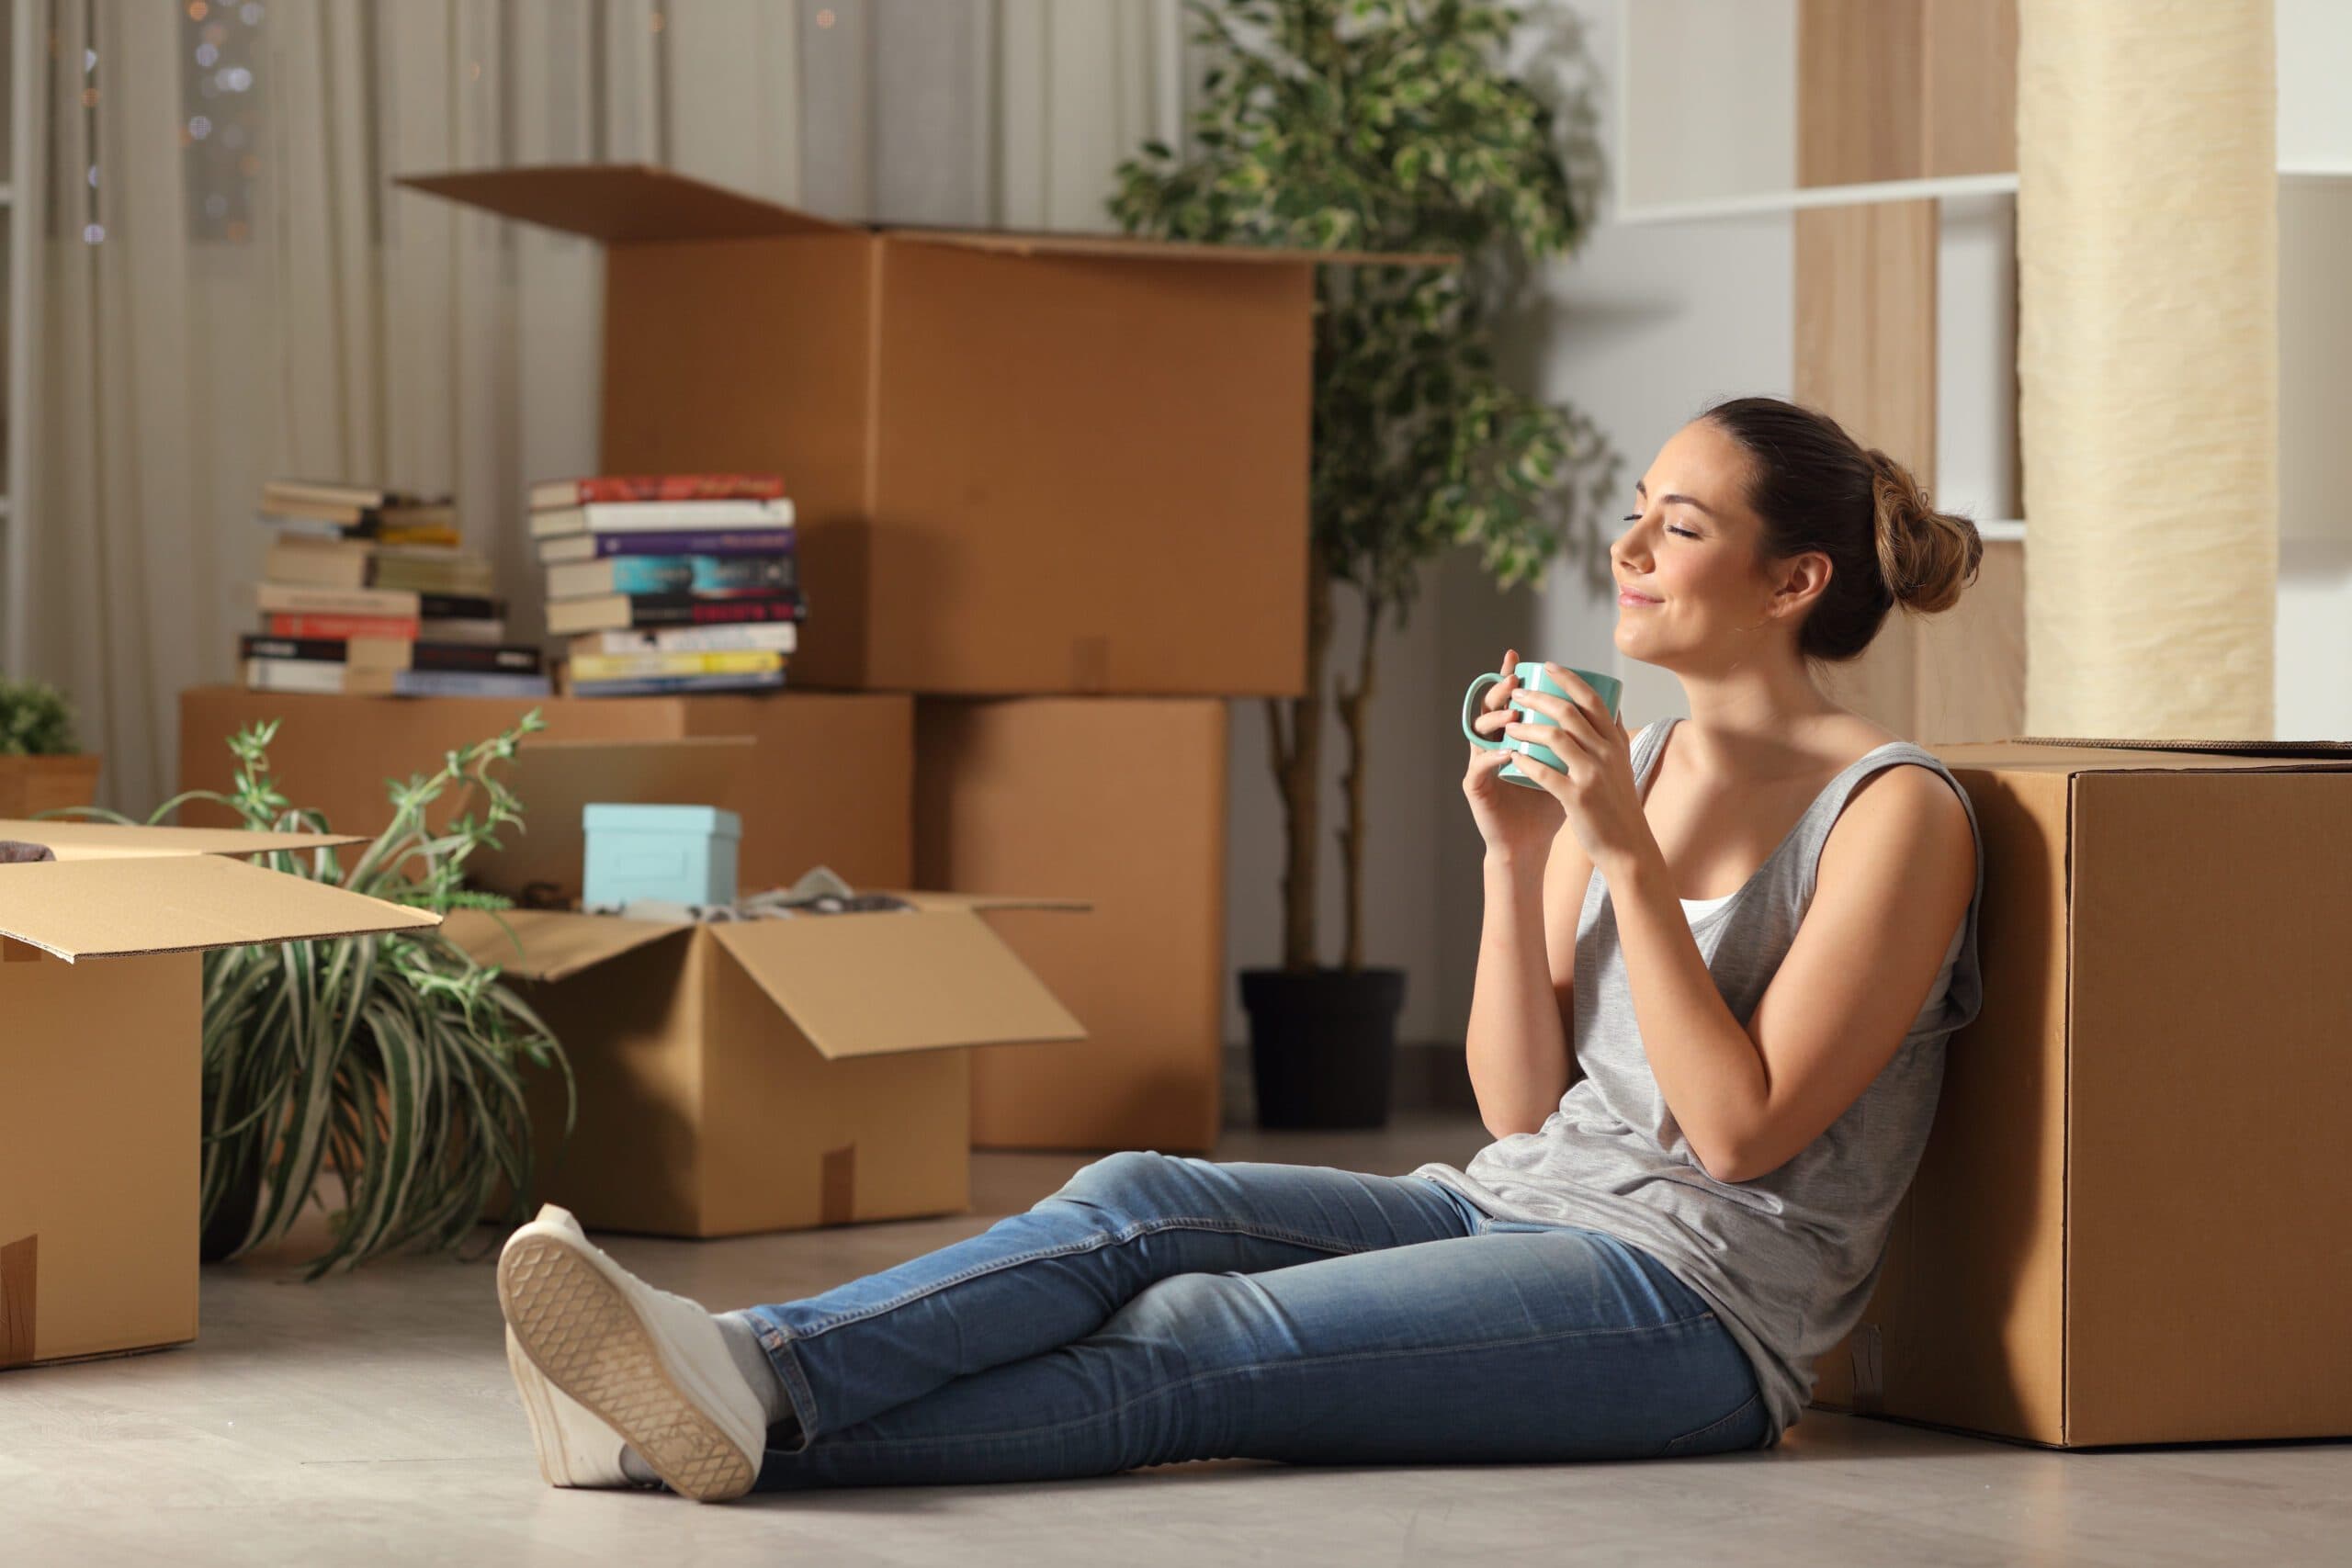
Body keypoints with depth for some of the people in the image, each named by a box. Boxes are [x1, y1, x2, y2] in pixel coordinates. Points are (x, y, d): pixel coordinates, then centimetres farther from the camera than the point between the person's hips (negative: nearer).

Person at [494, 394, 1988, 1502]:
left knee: (1195, 1345, -28)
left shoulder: (1898, 814, -7)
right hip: (1517, 1205, 7)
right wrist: (1515, 853, -3)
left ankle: (754, 1425, -45)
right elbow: (1523, 1101, 10)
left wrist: (1633, 859, -17)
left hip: (1699, 1290, -7)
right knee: (1138, 1203, -21)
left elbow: (1739, 1131, -13)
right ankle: (736, 1370, -40)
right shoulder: (1629, 764, 16)